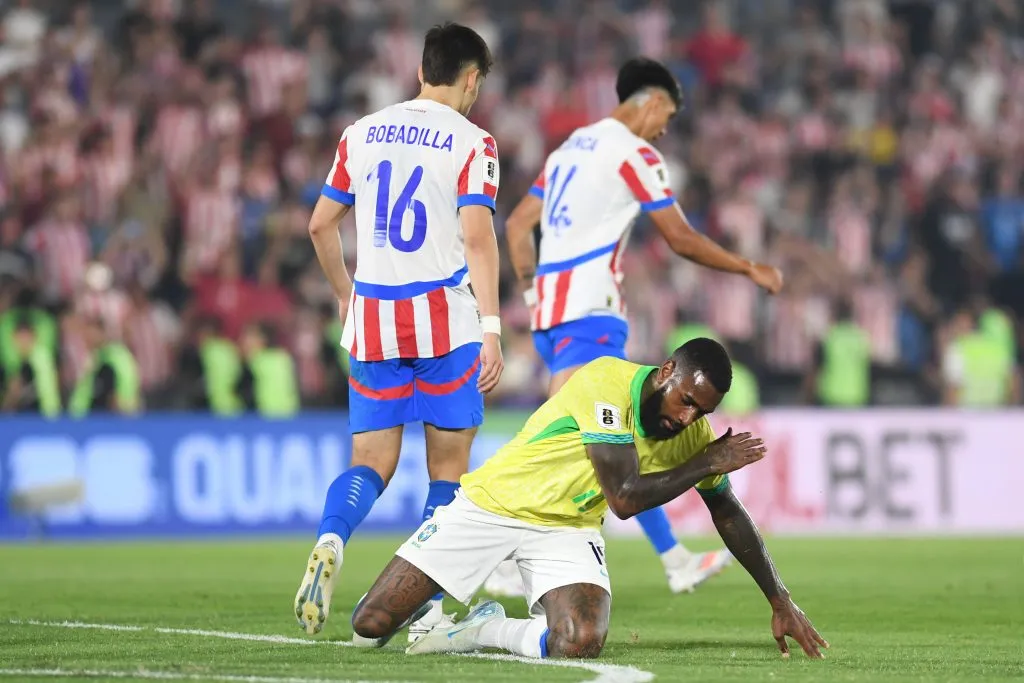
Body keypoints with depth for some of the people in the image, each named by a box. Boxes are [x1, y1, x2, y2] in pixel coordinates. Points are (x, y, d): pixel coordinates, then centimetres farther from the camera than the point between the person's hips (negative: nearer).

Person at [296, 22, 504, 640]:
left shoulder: (362, 134, 10)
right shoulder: (472, 143, -5)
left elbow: (321, 225, 15)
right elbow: (477, 237, -15)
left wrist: (345, 293, 30)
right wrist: (491, 327, -18)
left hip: (371, 318, 4)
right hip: (445, 317, -4)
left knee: (371, 463, 7)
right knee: (448, 467, 7)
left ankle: (331, 541, -25)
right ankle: (427, 607, 2)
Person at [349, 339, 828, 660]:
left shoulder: (694, 431, -4)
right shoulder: (609, 382, -24)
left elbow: (730, 516, 9)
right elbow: (625, 498, -26)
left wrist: (781, 603, 9)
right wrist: (706, 464, -17)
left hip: (565, 529, 4)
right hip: (492, 503, -4)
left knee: (581, 644, -29)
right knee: (369, 625, -10)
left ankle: (485, 631, 1)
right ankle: (427, 602, 27)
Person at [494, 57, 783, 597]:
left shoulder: (571, 147, 20)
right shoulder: (635, 153, -5)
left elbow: (518, 224, 20)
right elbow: (681, 240, -5)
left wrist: (531, 289, 22)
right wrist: (750, 269, 5)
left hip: (550, 305, 9)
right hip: (589, 309, -9)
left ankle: (675, 561, 16)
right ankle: (506, 562, -22)